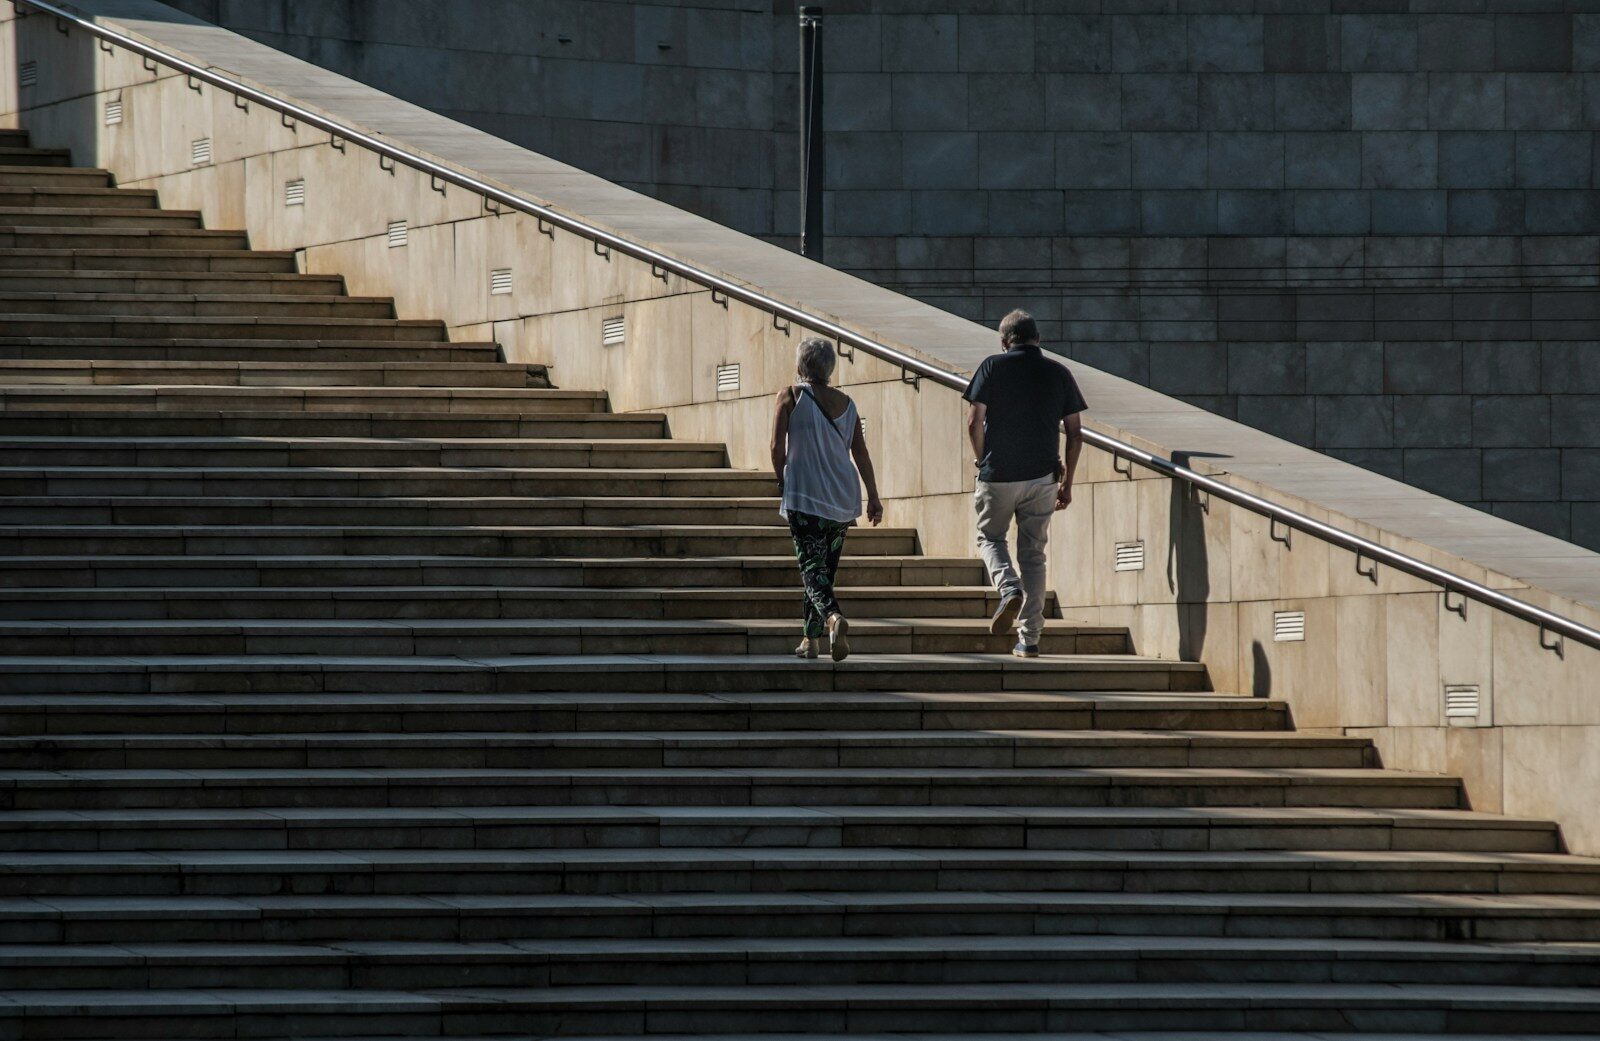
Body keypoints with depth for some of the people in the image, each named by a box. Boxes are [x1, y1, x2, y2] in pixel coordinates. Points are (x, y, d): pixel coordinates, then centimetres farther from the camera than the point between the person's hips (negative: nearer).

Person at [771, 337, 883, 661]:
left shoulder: (790, 397, -2)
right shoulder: (846, 403, 9)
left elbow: (777, 447, -6)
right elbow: (861, 453, 7)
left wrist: (782, 481, 8)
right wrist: (873, 497, 9)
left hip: (804, 494, -4)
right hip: (843, 498, 4)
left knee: (812, 565, -9)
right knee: (826, 566, 14)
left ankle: (833, 617, -36)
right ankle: (811, 639, 18)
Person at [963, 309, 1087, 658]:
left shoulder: (994, 367, -3)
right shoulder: (1059, 374, 5)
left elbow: (974, 421, -8)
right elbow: (1075, 434, 4)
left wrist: (981, 459, 8)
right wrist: (1067, 482, 12)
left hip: (998, 473, -2)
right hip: (1042, 477, 2)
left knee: (990, 537, 18)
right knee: (1033, 553, 11)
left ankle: (1009, 589, -12)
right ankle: (1029, 638, 8)